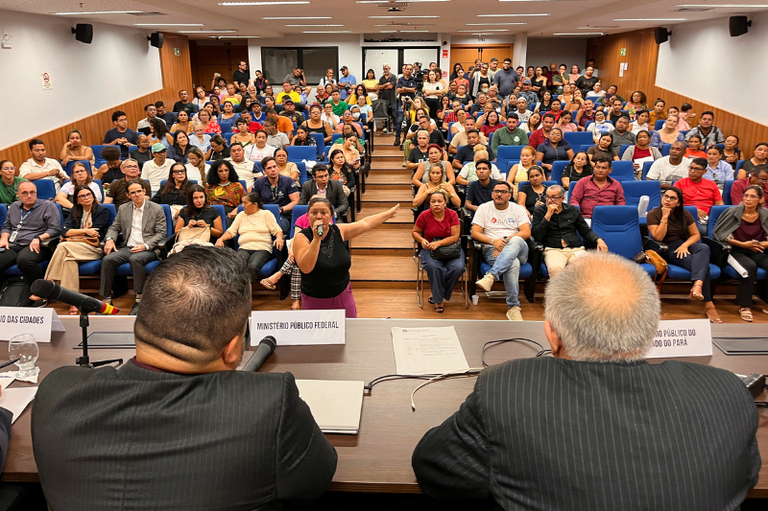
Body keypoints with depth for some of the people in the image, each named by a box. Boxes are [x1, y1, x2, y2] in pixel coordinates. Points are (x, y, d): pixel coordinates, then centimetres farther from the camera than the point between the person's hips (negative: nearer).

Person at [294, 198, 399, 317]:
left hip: (343, 298, 3)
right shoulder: (301, 237, -12)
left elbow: (365, 223, 14)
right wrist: (316, 239, -30)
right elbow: (306, 268, -27)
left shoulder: (338, 231, -1)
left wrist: (389, 213, 22)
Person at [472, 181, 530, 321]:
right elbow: (475, 233, 4)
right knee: (513, 264, -37)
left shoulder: (518, 209, 15)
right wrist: (493, 241, -14)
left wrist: (505, 240, -12)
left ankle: (491, 276, -48)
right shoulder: (484, 208, 13)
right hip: (492, 251, -2)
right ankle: (513, 307, -34)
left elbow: (526, 232, 2)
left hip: (518, 250, 2)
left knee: (516, 241, -38)